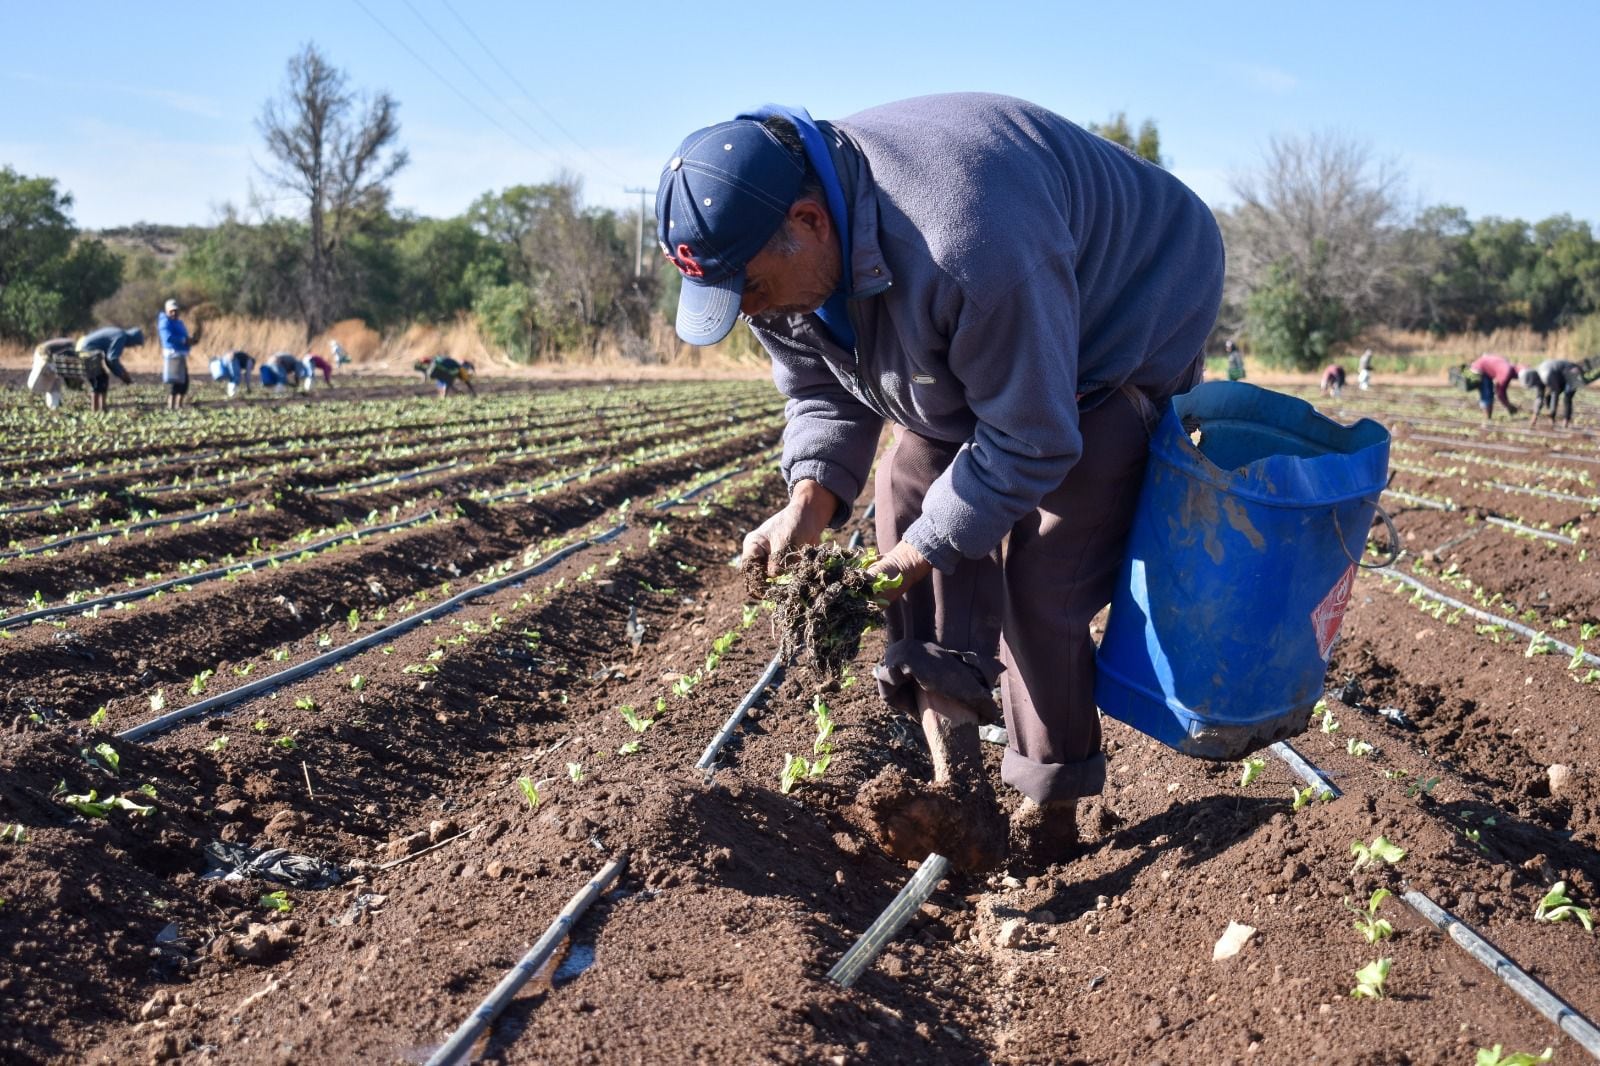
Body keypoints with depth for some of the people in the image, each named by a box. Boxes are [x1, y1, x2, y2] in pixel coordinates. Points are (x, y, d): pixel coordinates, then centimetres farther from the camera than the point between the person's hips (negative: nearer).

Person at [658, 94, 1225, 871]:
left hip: (1127, 333, -8)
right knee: (909, 487, -8)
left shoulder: (965, 250, -43)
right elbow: (821, 390, -2)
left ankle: (1053, 811, 8)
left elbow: (1031, 439, -33)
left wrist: (927, 548, -25)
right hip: (978, 351, 8)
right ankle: (960, 792, -10)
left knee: (1044, 580, -12)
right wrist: (813, 496, -21)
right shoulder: (775, 251, -16)